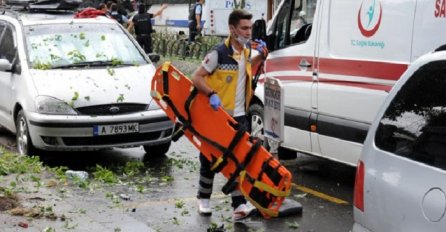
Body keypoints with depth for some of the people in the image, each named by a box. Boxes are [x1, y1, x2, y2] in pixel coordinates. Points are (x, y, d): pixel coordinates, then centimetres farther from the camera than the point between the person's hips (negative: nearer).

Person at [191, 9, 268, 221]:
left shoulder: (246, 51, 5)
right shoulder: (219, 53, -16)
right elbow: (196, 77, -15)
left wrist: (261, 55, 10)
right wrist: (212, 94, -30)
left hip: (239, 116, 5)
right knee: (210, 159, 9)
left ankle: (239, 204, 1)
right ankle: (203, 198, 28)